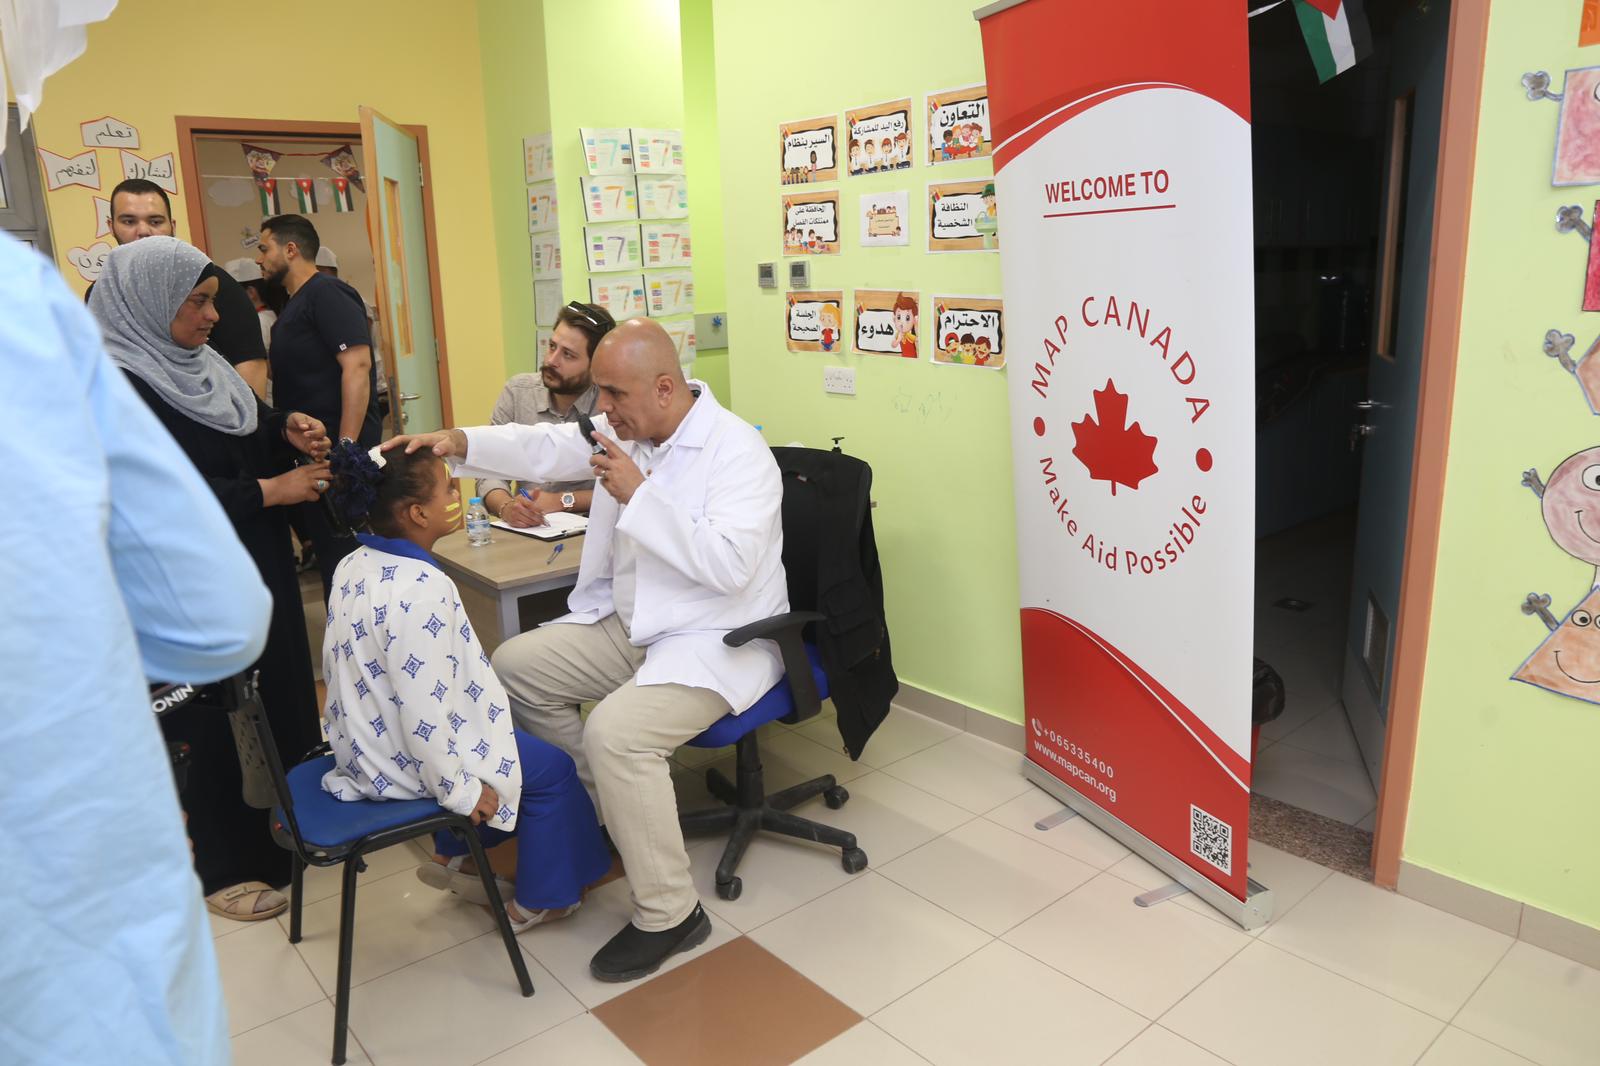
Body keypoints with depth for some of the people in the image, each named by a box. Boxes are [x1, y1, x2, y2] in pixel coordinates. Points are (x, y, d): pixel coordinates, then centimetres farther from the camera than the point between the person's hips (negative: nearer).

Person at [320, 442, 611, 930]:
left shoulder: (353, 567, -2)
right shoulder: (422, 590, -29)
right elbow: (423, 715, -29)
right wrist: (458, 792, -16)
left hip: (363, 745, 9)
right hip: (401, 767, -9)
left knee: (506, 730, 27)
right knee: (552, 769, 6)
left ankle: (451, 857, 32)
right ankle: (537, 901, 21)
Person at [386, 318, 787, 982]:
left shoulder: (737, 450, -21)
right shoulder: (627, 428, 3)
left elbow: (730, 564, -31)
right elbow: (544, 448, 2)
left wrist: (639, 494, -28)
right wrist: (460, 442, -15)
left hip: (717, 640, -9)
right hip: (629, 623, 9)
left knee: (615, 730, -30)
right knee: (515, 666, 8)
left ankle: (669, 915, -10)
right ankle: (600, 813, 21)